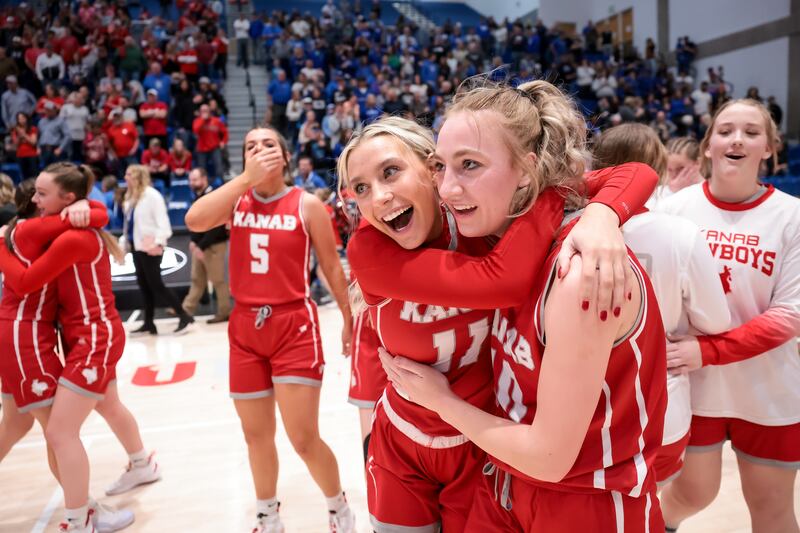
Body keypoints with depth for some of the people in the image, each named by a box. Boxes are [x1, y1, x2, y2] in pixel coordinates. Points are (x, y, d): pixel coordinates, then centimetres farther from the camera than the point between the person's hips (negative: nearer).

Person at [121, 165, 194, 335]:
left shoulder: (152, 195, -13)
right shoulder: (131, 196, 12)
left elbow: (162, 221, -18)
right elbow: (129, 223, 17)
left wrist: (159, 242, -28)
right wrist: (124, 242, 15)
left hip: (150, 247, -8)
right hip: (137, 246, 8)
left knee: (155, 284, -6)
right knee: (144, 285, 11)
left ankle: (184, 317, 3)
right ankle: (149, 323, 19)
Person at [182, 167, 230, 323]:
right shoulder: (199, 197, 12)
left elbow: (215, 228, -23)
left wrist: (201, 246, -22)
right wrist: (194, 241, 8)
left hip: (214, 245, -9)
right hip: (200, 245, 9)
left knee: (218, 280, -1)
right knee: (197, 279, 13)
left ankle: (224, 312, 9)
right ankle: (186, 310, 17)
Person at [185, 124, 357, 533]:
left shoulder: (307, 204, -4)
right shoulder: (235, 200, 4)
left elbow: (332, 267, 1)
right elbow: (194, 221, -17)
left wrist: (349, 319, 5)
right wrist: (247, 178, -16)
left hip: (294, 325, -3)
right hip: (245, 328, 4)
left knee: (304, 439, -4)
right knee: (256, 436, 16)